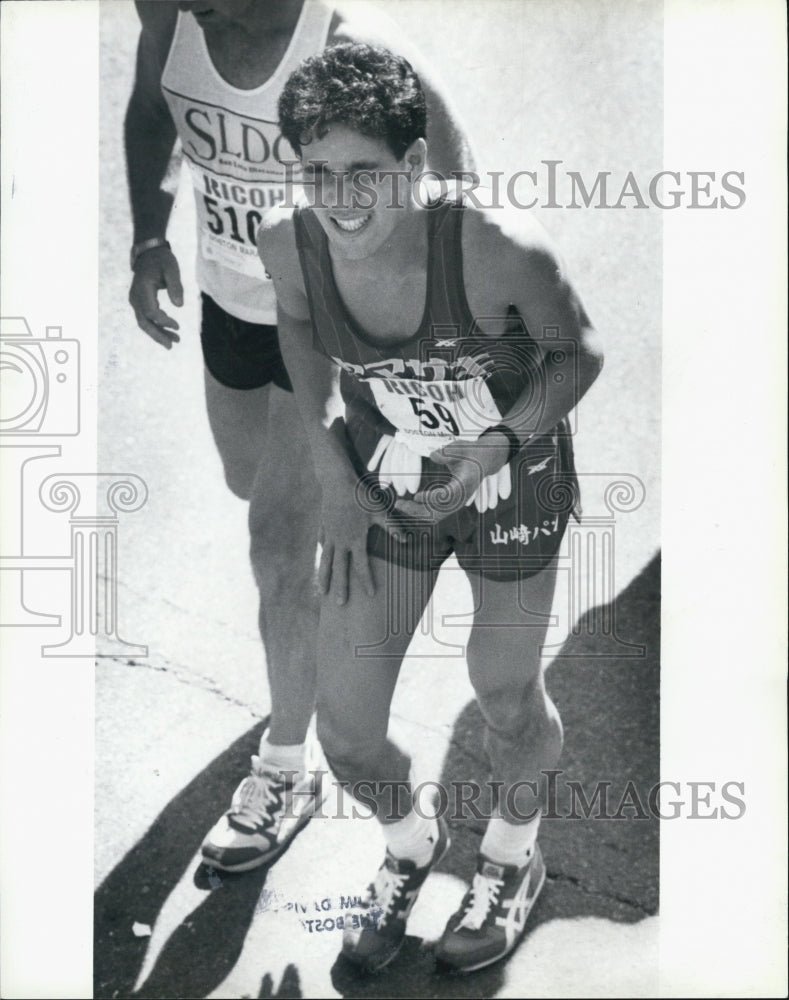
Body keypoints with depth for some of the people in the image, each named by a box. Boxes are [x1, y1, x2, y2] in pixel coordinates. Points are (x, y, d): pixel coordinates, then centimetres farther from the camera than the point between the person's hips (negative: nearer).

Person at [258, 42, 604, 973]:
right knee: (345, 730, 5)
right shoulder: (287, 241, -20)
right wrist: (331, 469, -3)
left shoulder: (502, 246, -31)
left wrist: (497, 445, -27)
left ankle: (513, 856, 51)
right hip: (383, 487, 3)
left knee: (505, 695, 16)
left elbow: (578, 351, -12)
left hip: (515, 484, -2)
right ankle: (410, 843, 43)